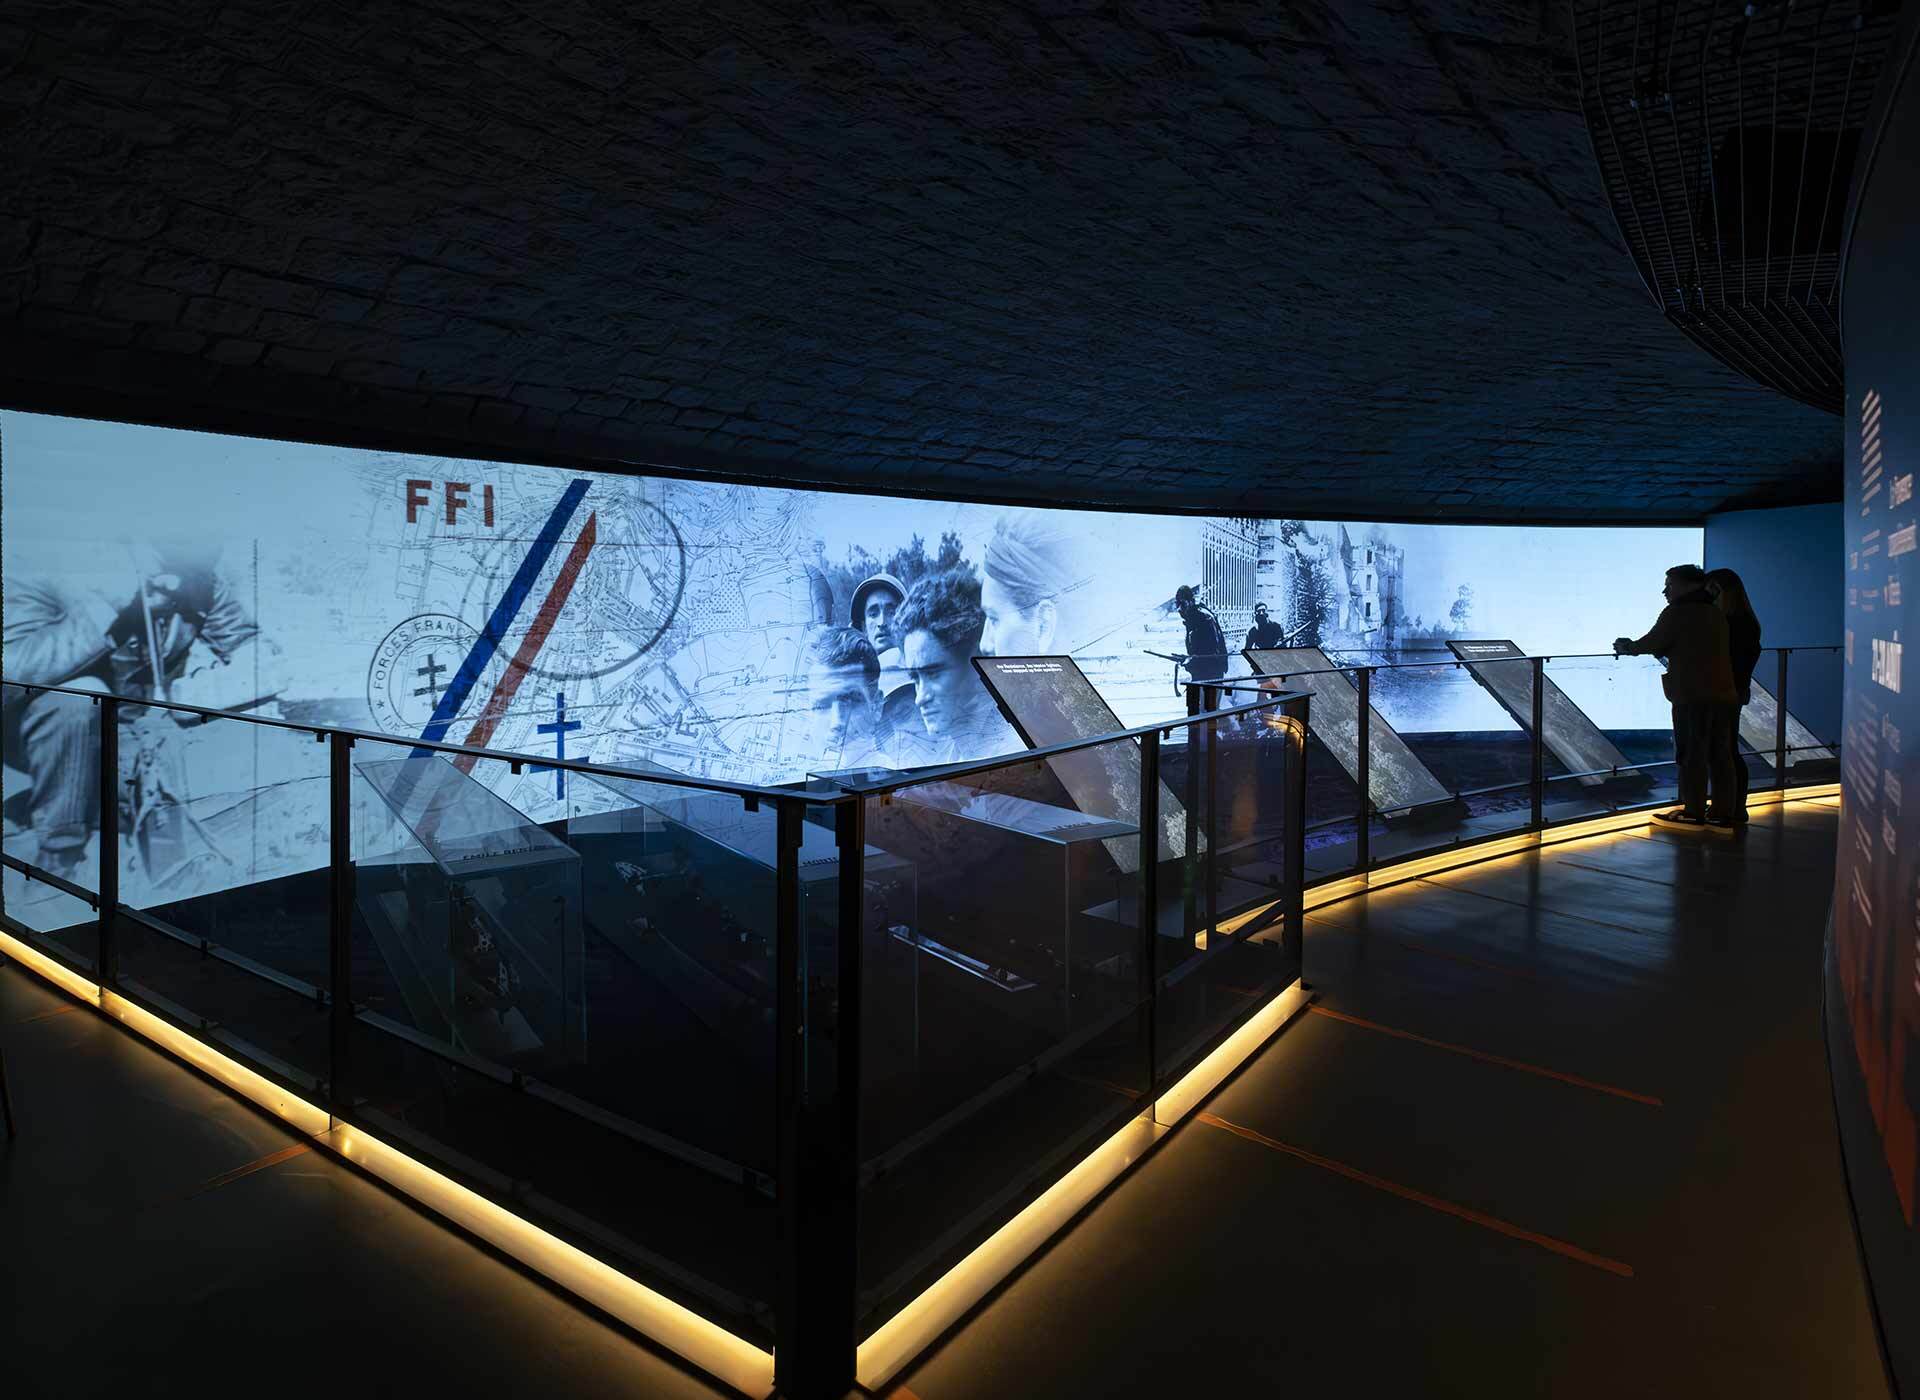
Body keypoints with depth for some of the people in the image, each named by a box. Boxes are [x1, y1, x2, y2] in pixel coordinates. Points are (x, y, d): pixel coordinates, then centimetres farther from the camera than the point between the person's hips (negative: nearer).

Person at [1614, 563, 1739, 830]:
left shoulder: (1677, 612, -5)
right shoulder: (1717, 614, 18)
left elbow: (1653, 643, -5)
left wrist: (1629, 647, 13)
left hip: (1692, 695, -7)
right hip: (1722, 693, 7)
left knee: (1691, 754, -2)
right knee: (1718, 754, 8)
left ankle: (1693, 814, 0)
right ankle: (1722, 815, 9)